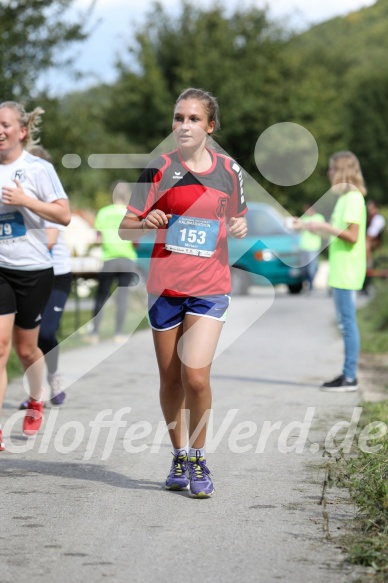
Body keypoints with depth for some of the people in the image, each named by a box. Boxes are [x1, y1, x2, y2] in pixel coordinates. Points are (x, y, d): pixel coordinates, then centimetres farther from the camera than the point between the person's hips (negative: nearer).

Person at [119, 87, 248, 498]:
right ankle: (179, 455, 27)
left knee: (196, 376, -14)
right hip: (165, 286, 1)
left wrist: (240, 228, -6)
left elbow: (236, 222, 18)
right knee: (170, 380, 8)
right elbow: (124, 228, -2)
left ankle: (197, 458, 4)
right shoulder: (159, 169, 0)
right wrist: (146, 223, -24)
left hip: (210, 287, -1)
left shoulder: (229, 171, 4)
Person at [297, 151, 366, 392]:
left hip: (347, 271, -10)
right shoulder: (345, 197, 17)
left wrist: (324, 227, -17)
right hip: (340, 271, 10)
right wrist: (315, 228, 19)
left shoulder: (353, 198, -13)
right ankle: (348, 373, 16)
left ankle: (350, 377, -7)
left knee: (348, 322, -8)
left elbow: (352, 236, -19)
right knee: (346, 323, 11)